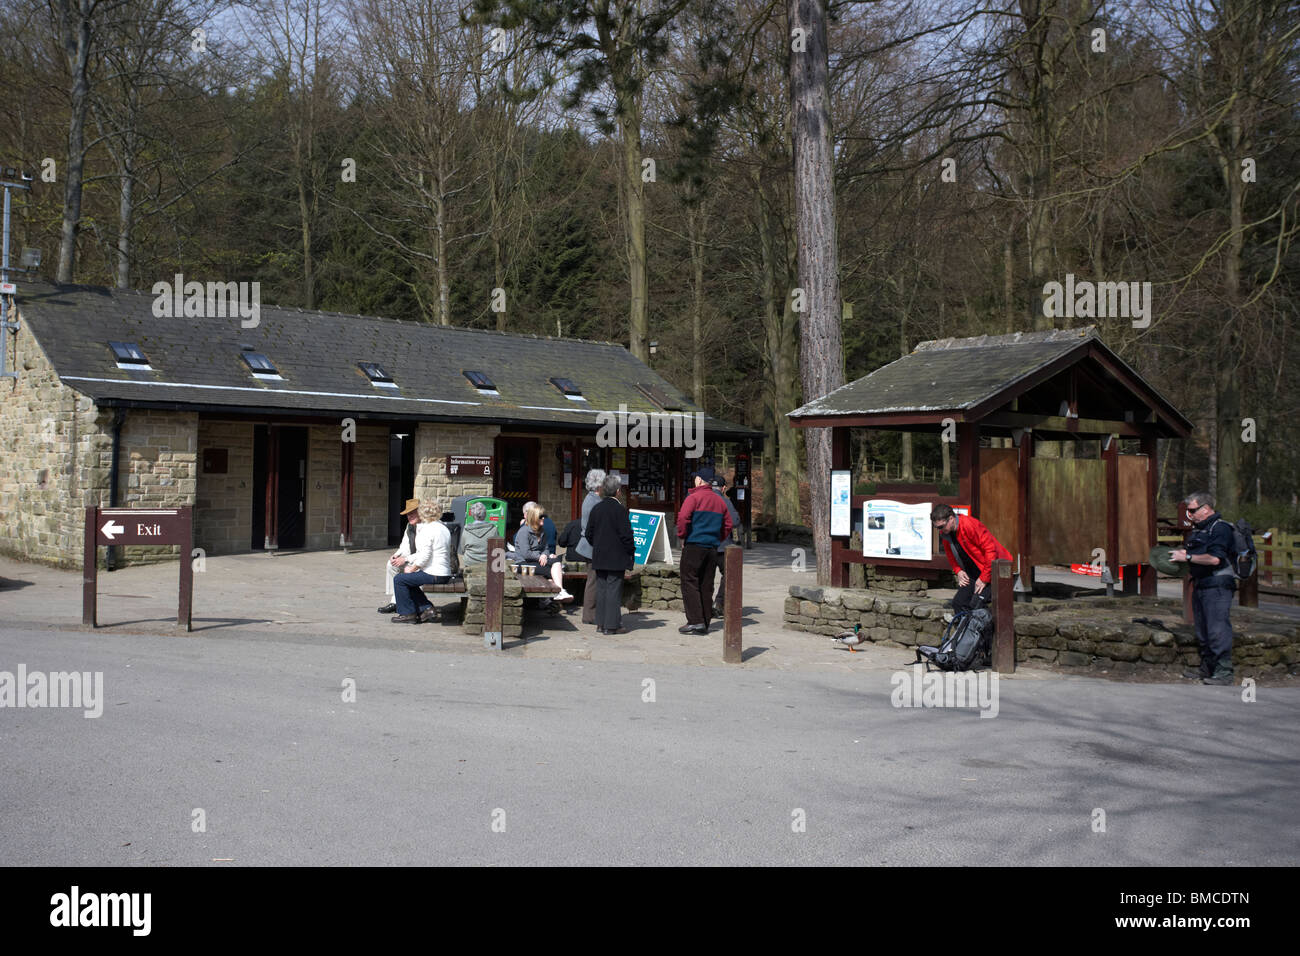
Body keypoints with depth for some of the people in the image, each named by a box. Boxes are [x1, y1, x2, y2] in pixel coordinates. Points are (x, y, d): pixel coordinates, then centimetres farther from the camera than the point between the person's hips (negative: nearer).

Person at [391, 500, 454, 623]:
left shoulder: (427, 529, -13)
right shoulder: (443, 528, 16)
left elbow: (425, 555, -19)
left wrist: (412, 569, -5)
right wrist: (407, 560, 18)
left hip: (434, 575, -10)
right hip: (445, 575, 10)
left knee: (399, 580, 0)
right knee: (409, 581, 23)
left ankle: (408, 614, 5)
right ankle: (427, 609, 16)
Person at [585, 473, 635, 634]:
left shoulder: (596, 509, 5)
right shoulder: (620, 510, -12)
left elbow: (589, 534, 10)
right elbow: (626, 534, -13)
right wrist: (631, 552, -2)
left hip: (599, 556, 6)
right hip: (616, 558, -6)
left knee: (601, 588, 11)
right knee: (614, 589, -3)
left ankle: (600, 623, 14)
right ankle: (611, 625, -2)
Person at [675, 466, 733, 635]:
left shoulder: (694, 497, -8)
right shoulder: (719, 500, 14)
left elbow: (683, 518, -19)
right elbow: (728, 525, 17)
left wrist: (681, 537, -7)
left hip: (694, 546, -6)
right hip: (712, 548, 6)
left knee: (689, 583, -3)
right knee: (706, 586, 10)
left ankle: (695, 621, -11)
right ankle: (705, 623, 11)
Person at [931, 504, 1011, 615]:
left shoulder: (970, 525, -24)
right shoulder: (944, 533, 0)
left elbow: (991, 550, -22)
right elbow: (951, 555, 18)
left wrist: (984, 578, -19)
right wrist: (958, 571, -1)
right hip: (972, 575, 8)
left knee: (974, 606, -19)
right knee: (958, 603, -1)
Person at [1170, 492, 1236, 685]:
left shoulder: (1220, 528, -13)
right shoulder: (1198, 529, 17)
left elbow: (1214, 558, -23)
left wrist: (1187, 557, -14)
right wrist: (1182, 552, 9)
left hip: (1217, 586, -10)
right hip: (1200, 585, 10)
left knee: (1218, 629, -10)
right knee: (1202, 631, 14)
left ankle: (1224, 672, -7)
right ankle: (1206, 668, 23)